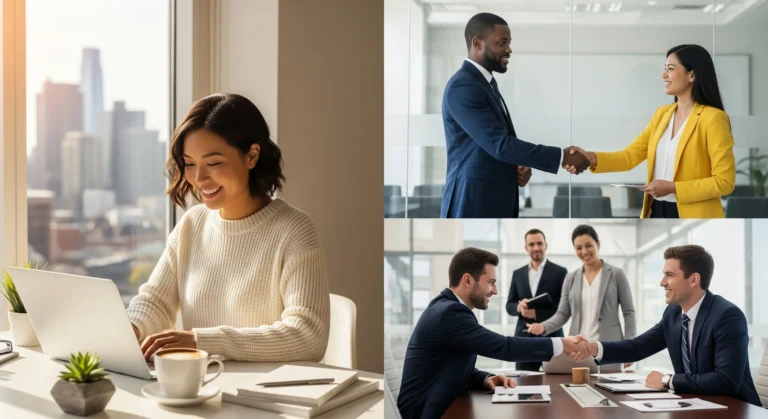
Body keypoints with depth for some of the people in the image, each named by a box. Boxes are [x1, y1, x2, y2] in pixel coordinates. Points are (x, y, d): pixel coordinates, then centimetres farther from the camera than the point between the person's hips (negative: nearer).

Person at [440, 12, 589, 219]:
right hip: (473, 205, -10)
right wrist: (562, 157, -17)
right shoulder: (462, 87, -16)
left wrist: (519, 168, 1)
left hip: (495, 203, 10)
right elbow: (500, 145, -22)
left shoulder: (487, 83, 17)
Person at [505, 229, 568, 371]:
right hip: (524, 339, 3)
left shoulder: (560, 272, 0)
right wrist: (519, 307, -11)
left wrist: (537, 313, -16)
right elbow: (509, 306, 12)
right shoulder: (518, 274, 12)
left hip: (551, 338, -3)